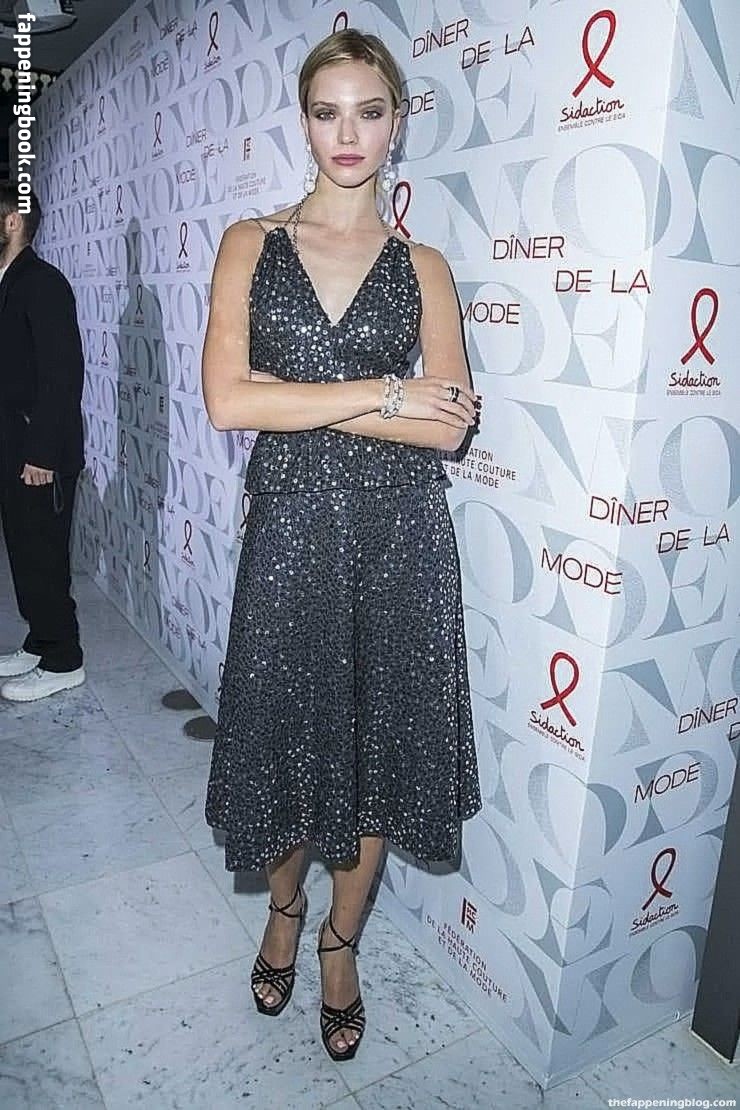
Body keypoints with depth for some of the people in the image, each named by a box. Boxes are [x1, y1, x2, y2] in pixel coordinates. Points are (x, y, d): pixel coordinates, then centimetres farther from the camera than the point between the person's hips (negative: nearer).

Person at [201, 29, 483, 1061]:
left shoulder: (423, 267, 6)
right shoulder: (252, 244, 4)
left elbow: (447, 426, -8)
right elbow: (227, 400, -11)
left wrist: (297, 397, -12)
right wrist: (381, 392, -12)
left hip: (401, 537, 1)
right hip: (291, 529, 0)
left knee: (379, 740, 10)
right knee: (287, 729, 12)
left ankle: (340, 940, 37)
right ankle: (285, 905, 43)